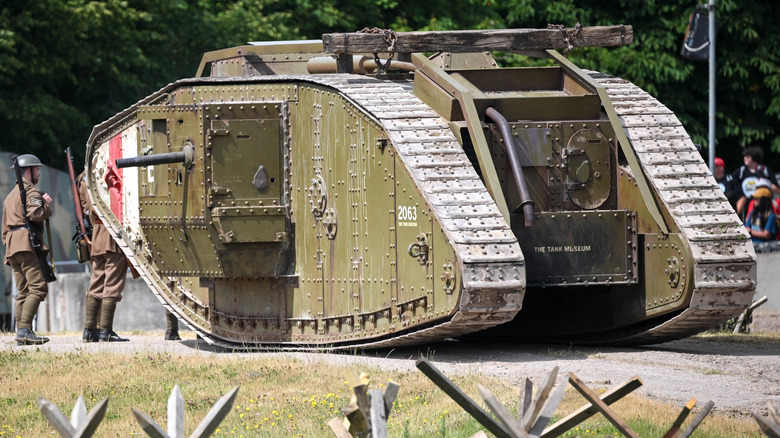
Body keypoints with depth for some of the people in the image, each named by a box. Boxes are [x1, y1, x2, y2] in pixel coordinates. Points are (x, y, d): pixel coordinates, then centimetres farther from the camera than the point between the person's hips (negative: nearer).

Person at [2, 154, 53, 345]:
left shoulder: (11, 195, 28)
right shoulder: (31, 191, -3)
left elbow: (5, 227, 27)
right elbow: (35, 214, -20)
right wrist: (46, 203, -2)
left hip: (12, 245, 10)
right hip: (27, 244, -10)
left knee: (23, 292, 8)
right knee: (38, 287, -15)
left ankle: (21, 334, 1)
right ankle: (25, 329, -26)